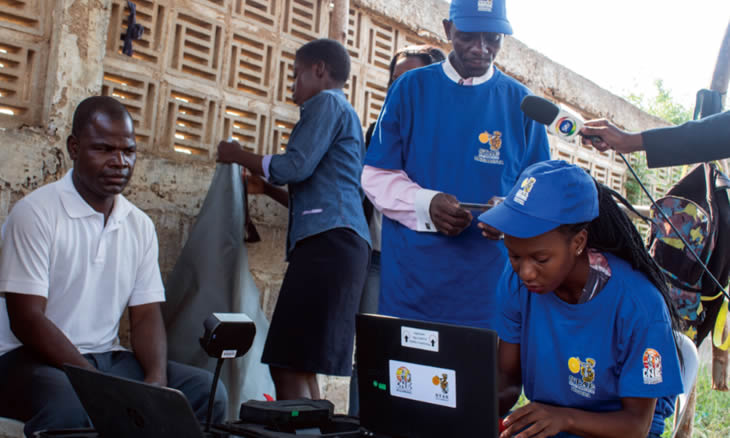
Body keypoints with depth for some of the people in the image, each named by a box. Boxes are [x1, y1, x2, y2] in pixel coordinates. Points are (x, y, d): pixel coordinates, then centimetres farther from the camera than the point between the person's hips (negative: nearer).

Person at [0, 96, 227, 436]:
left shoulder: (140, 226, 7)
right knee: (69, 404, -37)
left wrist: (157, 378, -14)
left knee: (205, 391, -13)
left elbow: (146, 315, 6)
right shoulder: (36, 213, -10)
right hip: (33, 357, -5)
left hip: (107, 358, 5)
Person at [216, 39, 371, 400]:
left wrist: (240, 156, 5)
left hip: (329, 241, -10)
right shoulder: (343, 113, 31)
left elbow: (296, 167, -10)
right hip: (338, 243, 10)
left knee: (288, 365, -16)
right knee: (299, 366, 6)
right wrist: (268, 188, 29)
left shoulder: (327, 103, 3)